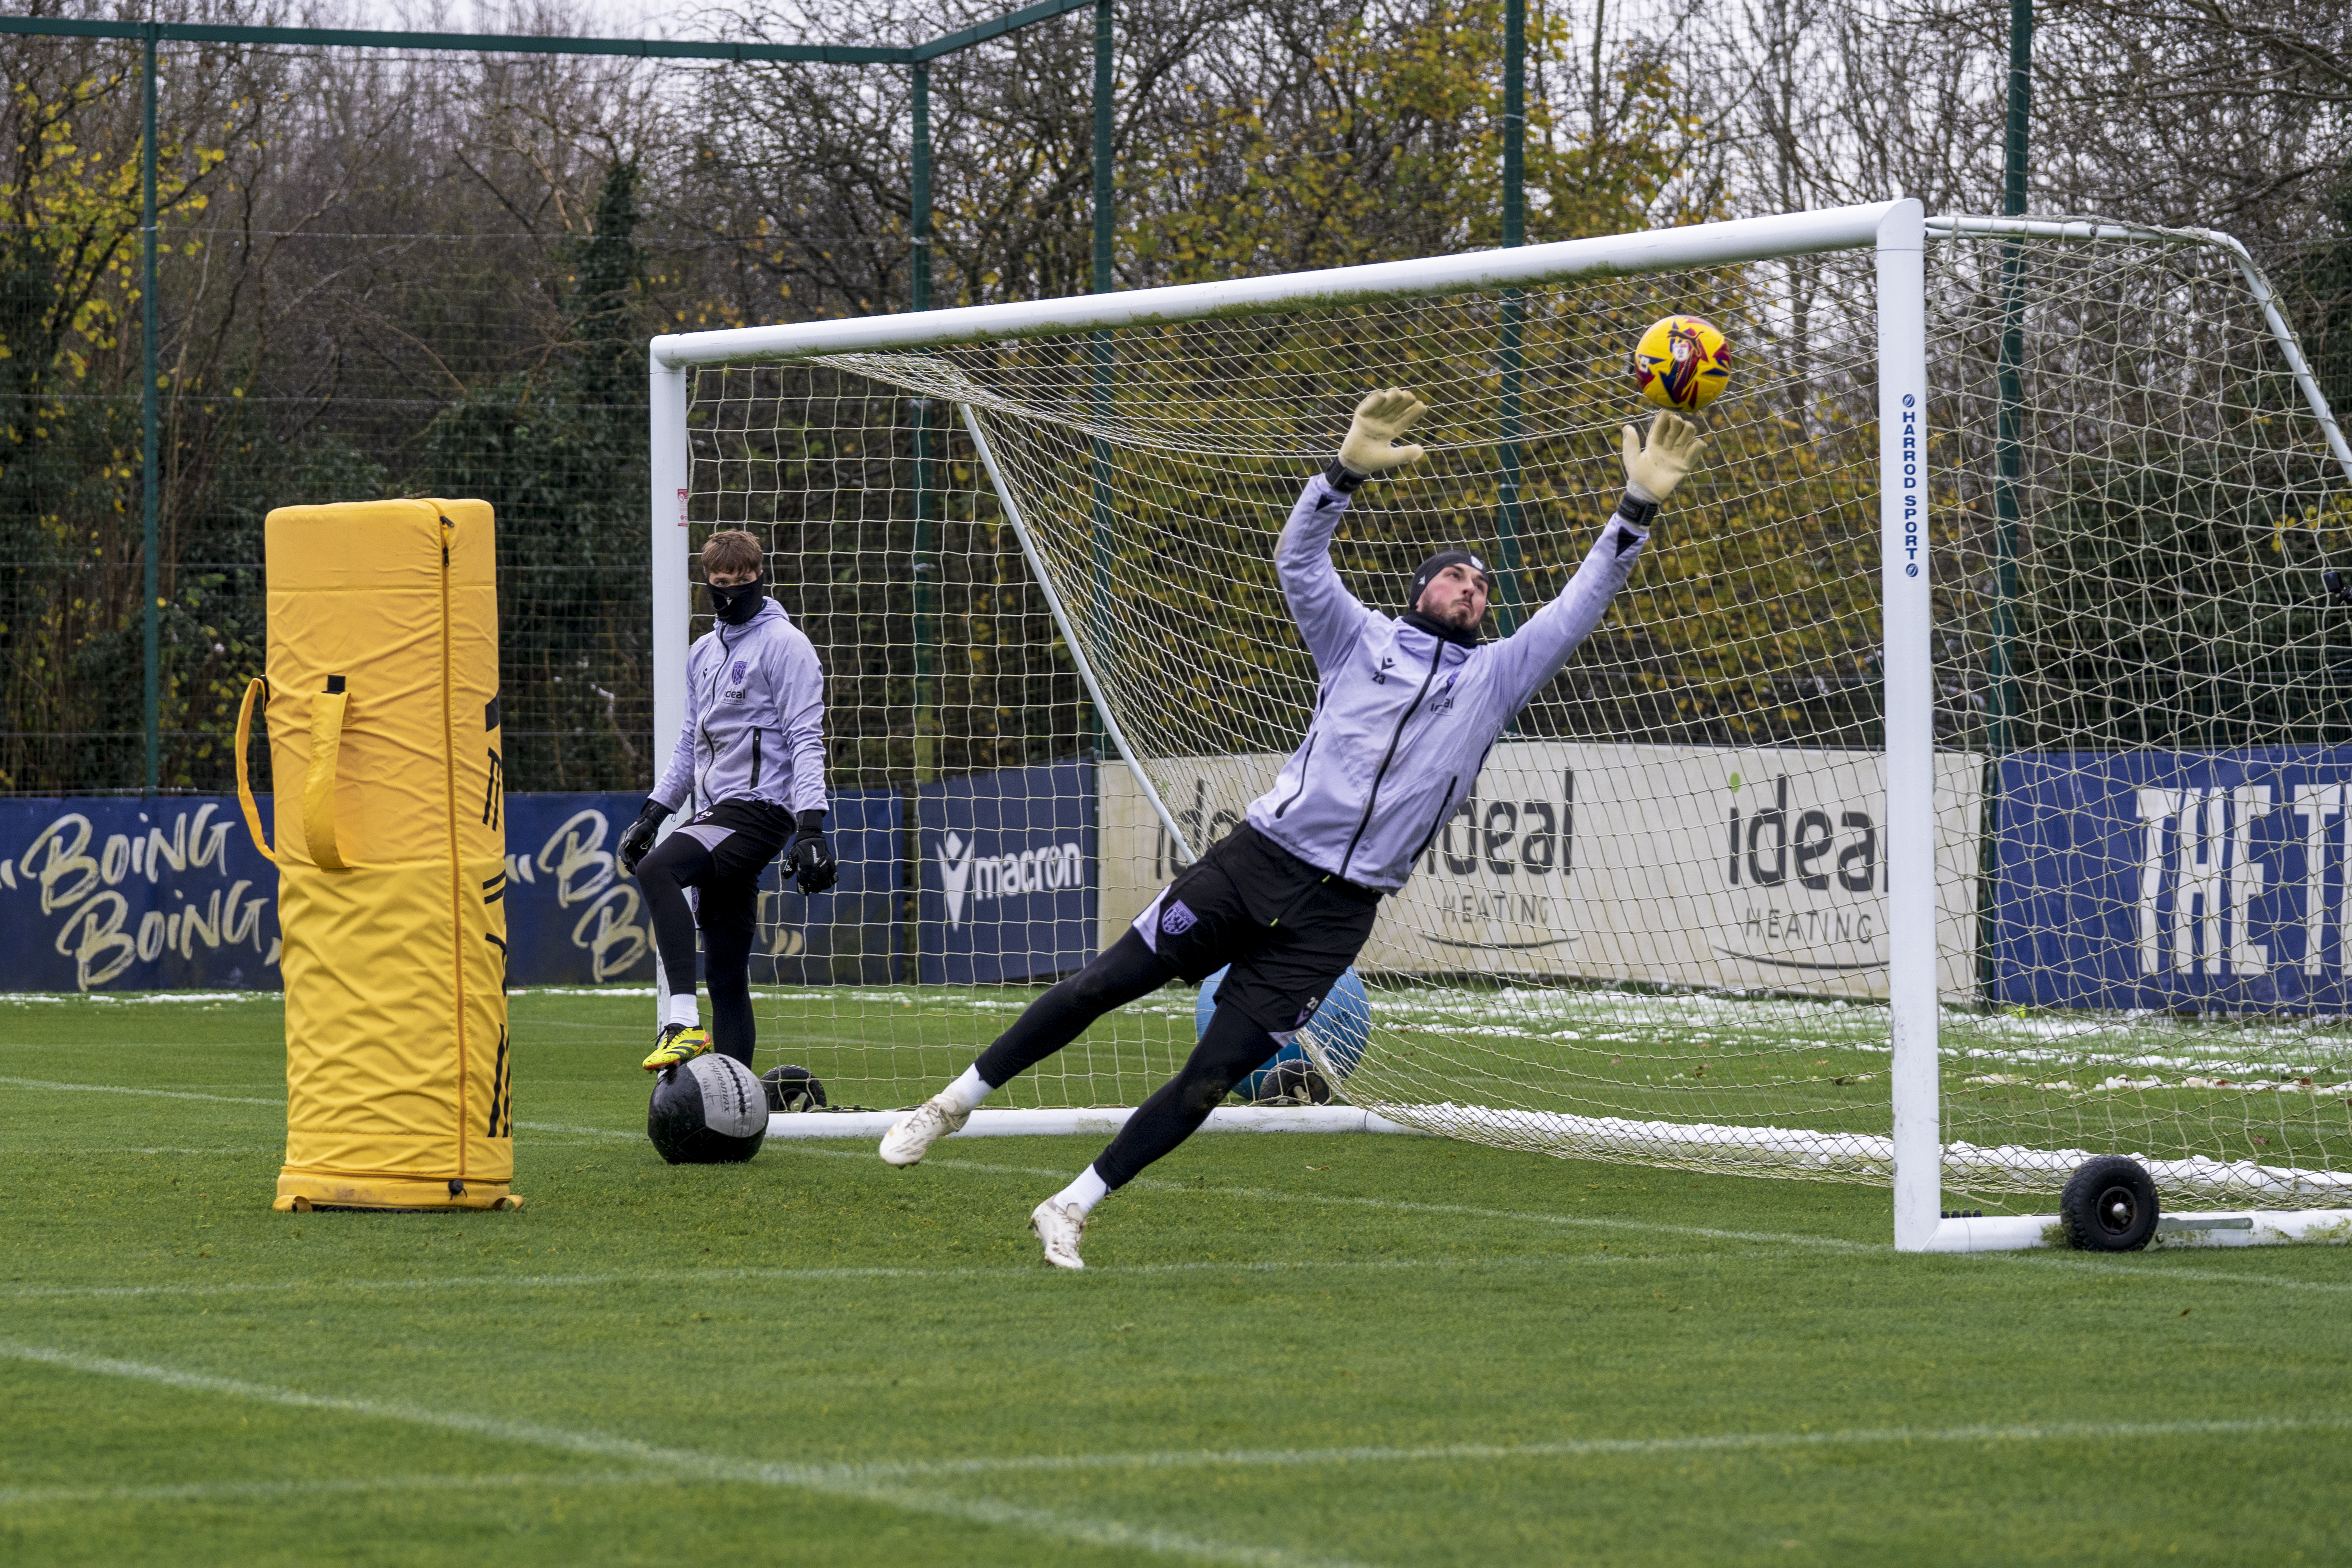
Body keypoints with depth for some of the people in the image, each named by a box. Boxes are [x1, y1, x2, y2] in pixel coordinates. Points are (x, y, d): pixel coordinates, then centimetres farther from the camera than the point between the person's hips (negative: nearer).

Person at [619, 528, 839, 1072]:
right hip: (717, 813, 8)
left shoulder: (784, 644, -4)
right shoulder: (704, 653, 20)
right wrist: (652, 813, 20)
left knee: (657, 869, -30)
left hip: (761, 807, -8)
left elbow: (806, 741, -11)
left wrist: (811, 827, -19)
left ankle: (683, 1022, -37)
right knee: (727, 973, 5)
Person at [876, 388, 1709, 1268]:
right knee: (1100, 987, -5)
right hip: (1256, 864, -1)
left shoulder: (1494, 678, 14)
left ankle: (1070, 1211, 7)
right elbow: (1298, 559, -5)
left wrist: (1638, 509, -3)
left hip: (1337, 914, 1)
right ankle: (957, 1103, 13)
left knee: (1211, 1080, -3)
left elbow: (1578, 609, 8)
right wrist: (1349, 472, -22)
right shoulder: (1361, 640, 9)